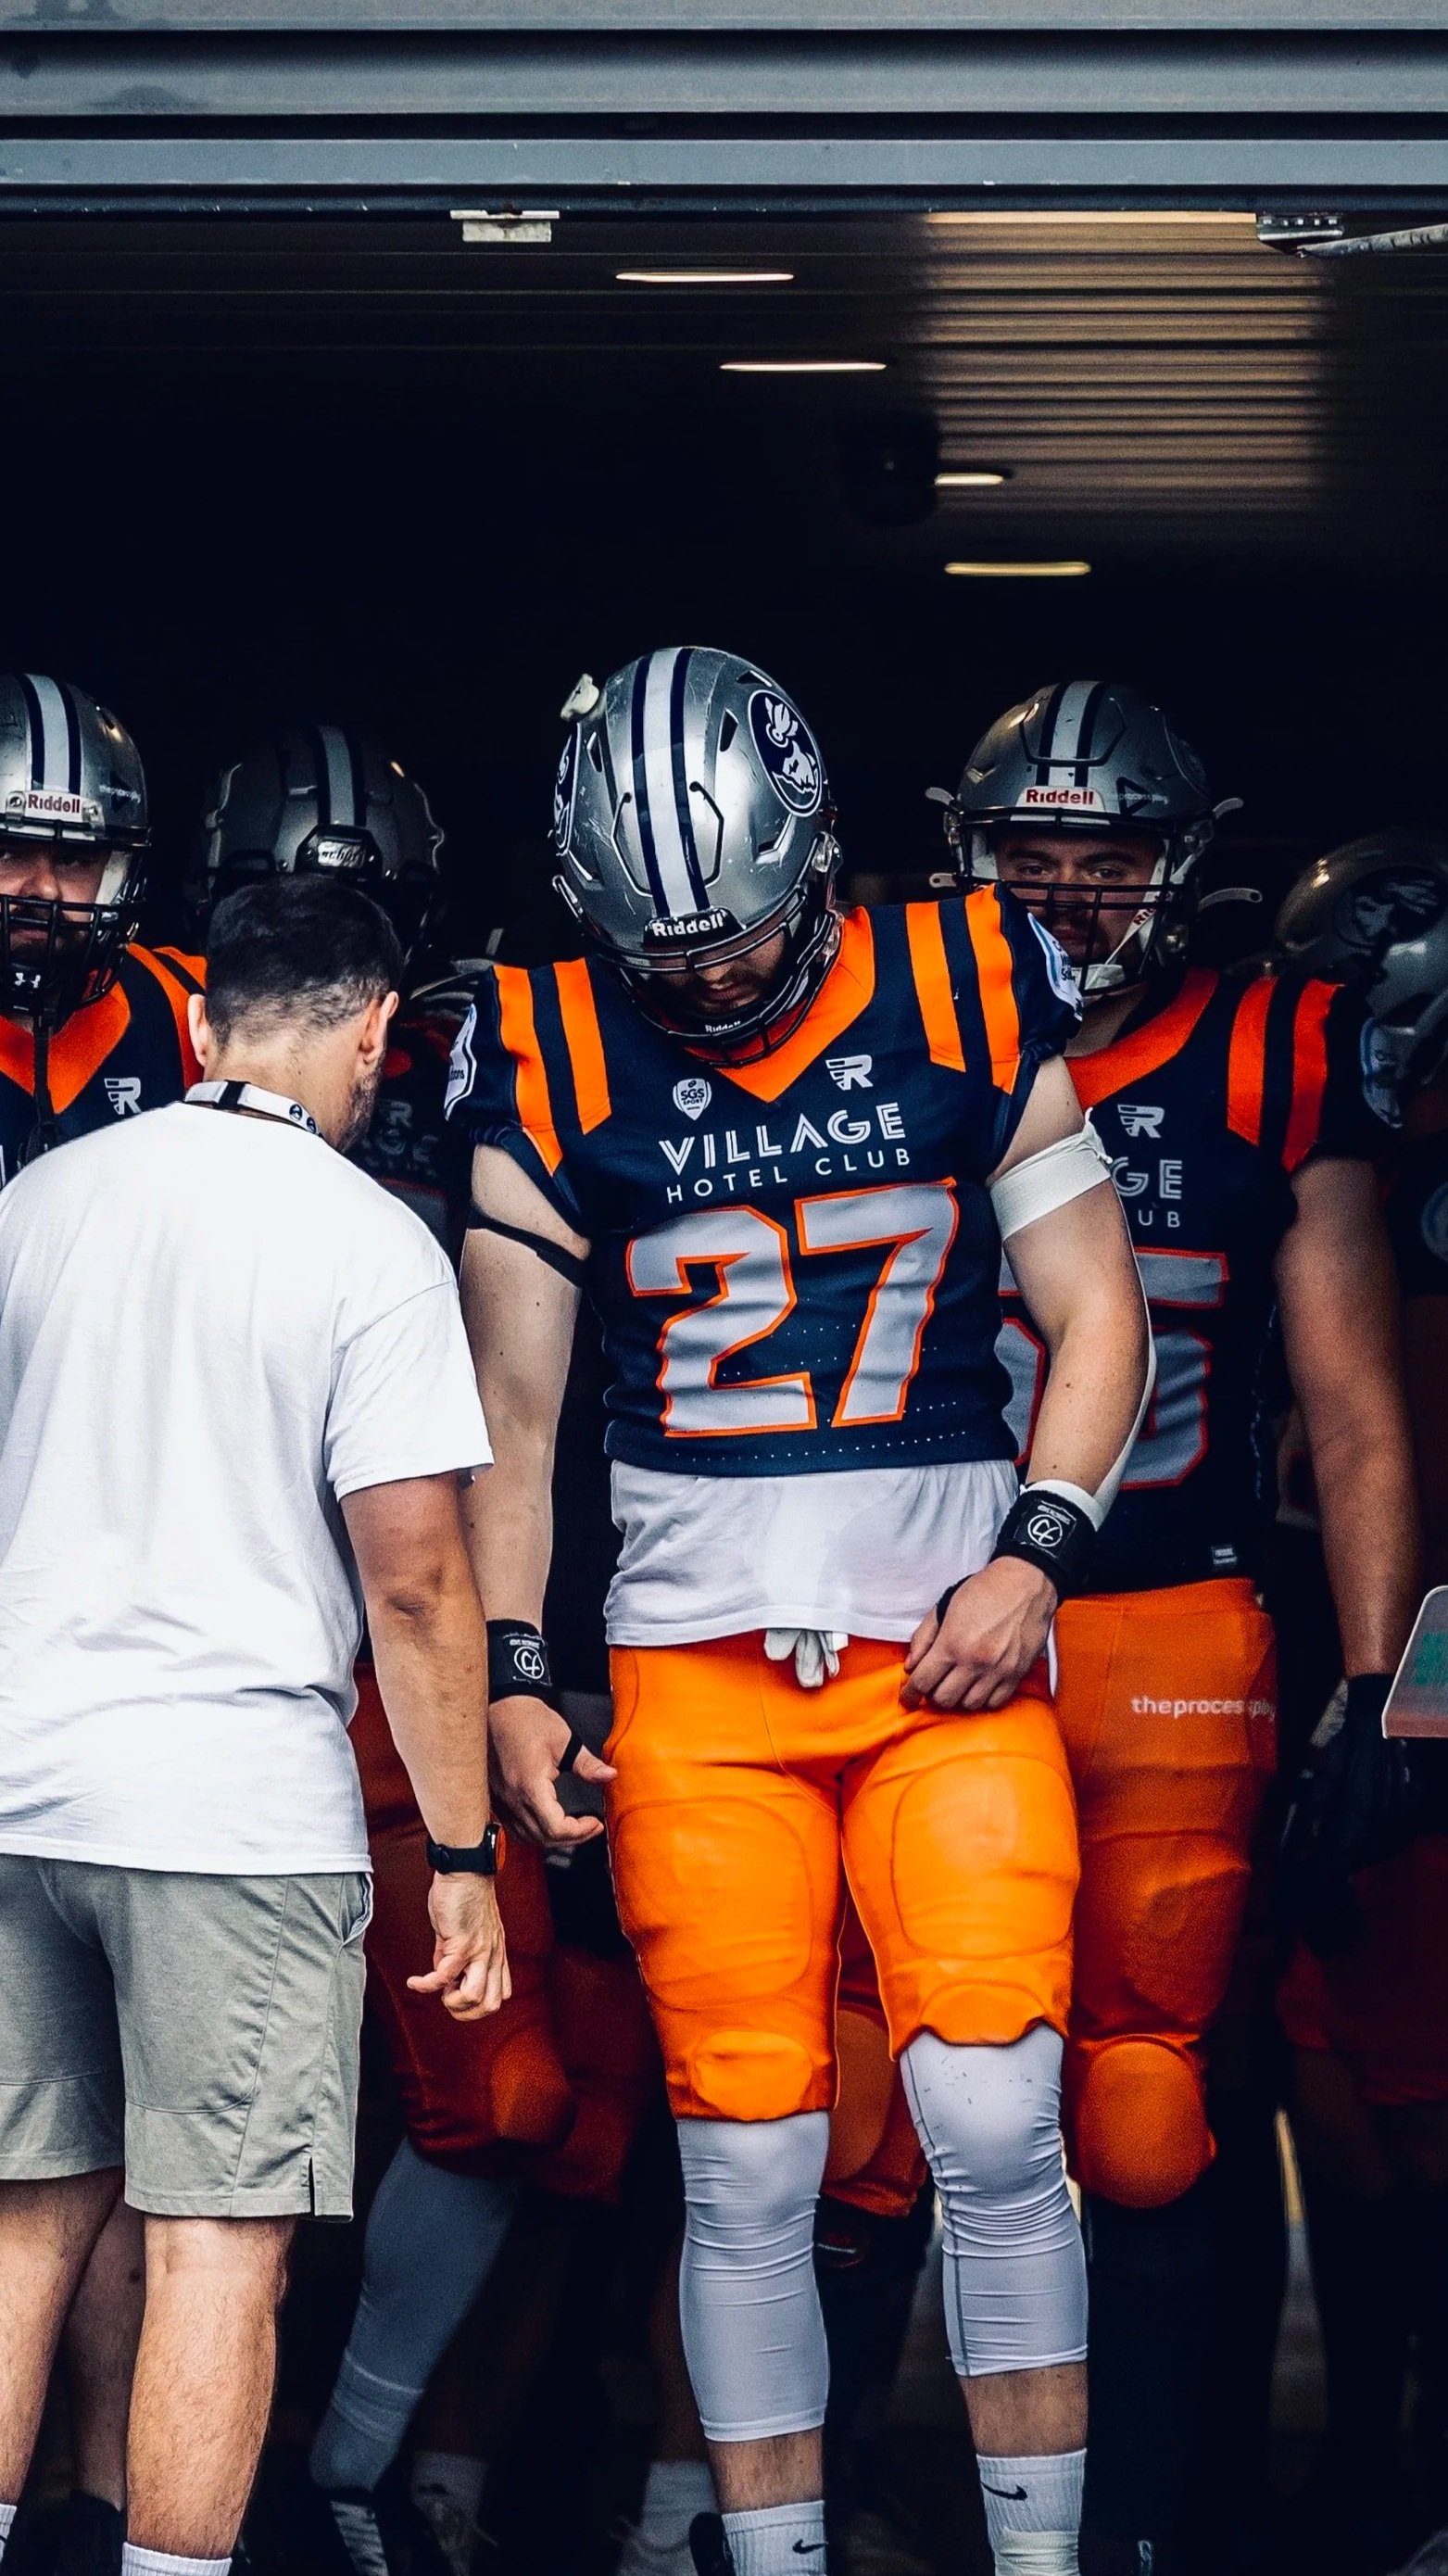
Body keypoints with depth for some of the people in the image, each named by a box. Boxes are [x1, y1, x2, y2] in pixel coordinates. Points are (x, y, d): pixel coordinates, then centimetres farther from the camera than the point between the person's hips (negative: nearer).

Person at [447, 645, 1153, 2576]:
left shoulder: (967, 1001, 1)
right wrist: (511, 1674, 3)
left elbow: (1095, 1313, 6)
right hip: (697, 1661, 1)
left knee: (993, 2123, -8)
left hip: (955, 1638, 0)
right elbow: (515, 1407, 9)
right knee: (749, 2160, 0)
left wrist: (1036, 1551, -6)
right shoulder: (555, 1062, 2)